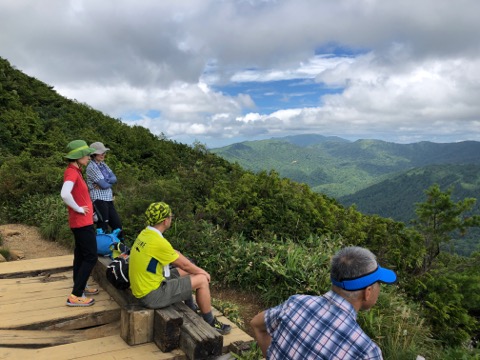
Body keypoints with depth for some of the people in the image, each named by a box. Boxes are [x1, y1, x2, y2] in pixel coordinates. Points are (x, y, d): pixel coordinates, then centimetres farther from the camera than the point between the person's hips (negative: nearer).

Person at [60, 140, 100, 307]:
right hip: (82, 223, -10)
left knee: (81, 255, 18)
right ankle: (75, 296, -2)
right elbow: (65, 194, -36)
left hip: (81, 222, 10)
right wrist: (78, 209, -22)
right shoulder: (72, 172, -20)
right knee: (90, 258, -6)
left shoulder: (75, 171, 11)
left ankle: (80, 288, 30)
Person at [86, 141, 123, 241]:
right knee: (103, 227, -3)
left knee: (117, 224, 12)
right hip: (99, 200, -8)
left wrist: (105, 181, -14)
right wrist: (111, 181, 0)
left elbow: (114, 178, 1)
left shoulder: (103, 164, 13)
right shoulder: (91, 167, -11)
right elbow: (104, 185, -17)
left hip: (108, 199, 8)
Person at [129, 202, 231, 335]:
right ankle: (210, 323, 14)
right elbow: (184, 264, -12)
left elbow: (176, 254, 13)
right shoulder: (158, 242, -25)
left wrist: (198, 270, 15)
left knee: (185, 272, 23)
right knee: (202, 280, -4)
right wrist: (202, 272, 6)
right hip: (152, 295, -9)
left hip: (141, 287, 9)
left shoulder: (145, 234, 3)